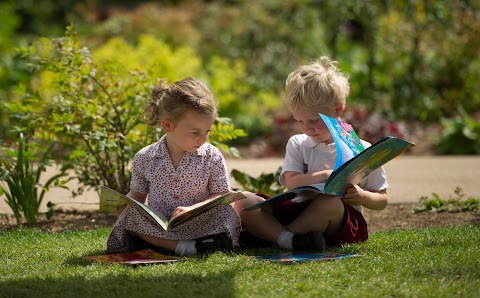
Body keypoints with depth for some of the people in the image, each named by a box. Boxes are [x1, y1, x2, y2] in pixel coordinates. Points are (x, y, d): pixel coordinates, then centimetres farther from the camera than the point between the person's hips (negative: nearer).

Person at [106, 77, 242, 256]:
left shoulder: (212, 157, 0)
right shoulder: (145, 159, 2)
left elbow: (221, 196, 0)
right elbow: (137, 194, 14)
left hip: (197, 225, -1)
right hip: (157, 226, 1)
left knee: (227, 214, -27)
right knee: (130, 213, -26)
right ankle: (185, 246, -37)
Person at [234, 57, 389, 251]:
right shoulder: (297, 145, 15)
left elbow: (382, 200, 12)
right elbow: (292, 184, -2)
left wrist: (361, 196, -10)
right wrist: (325, 176, -16)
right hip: (298, 211, 3)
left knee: (330, 203, -39)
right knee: (244, 203, -17)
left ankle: (268, 233, -25)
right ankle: (288, 239, -41)